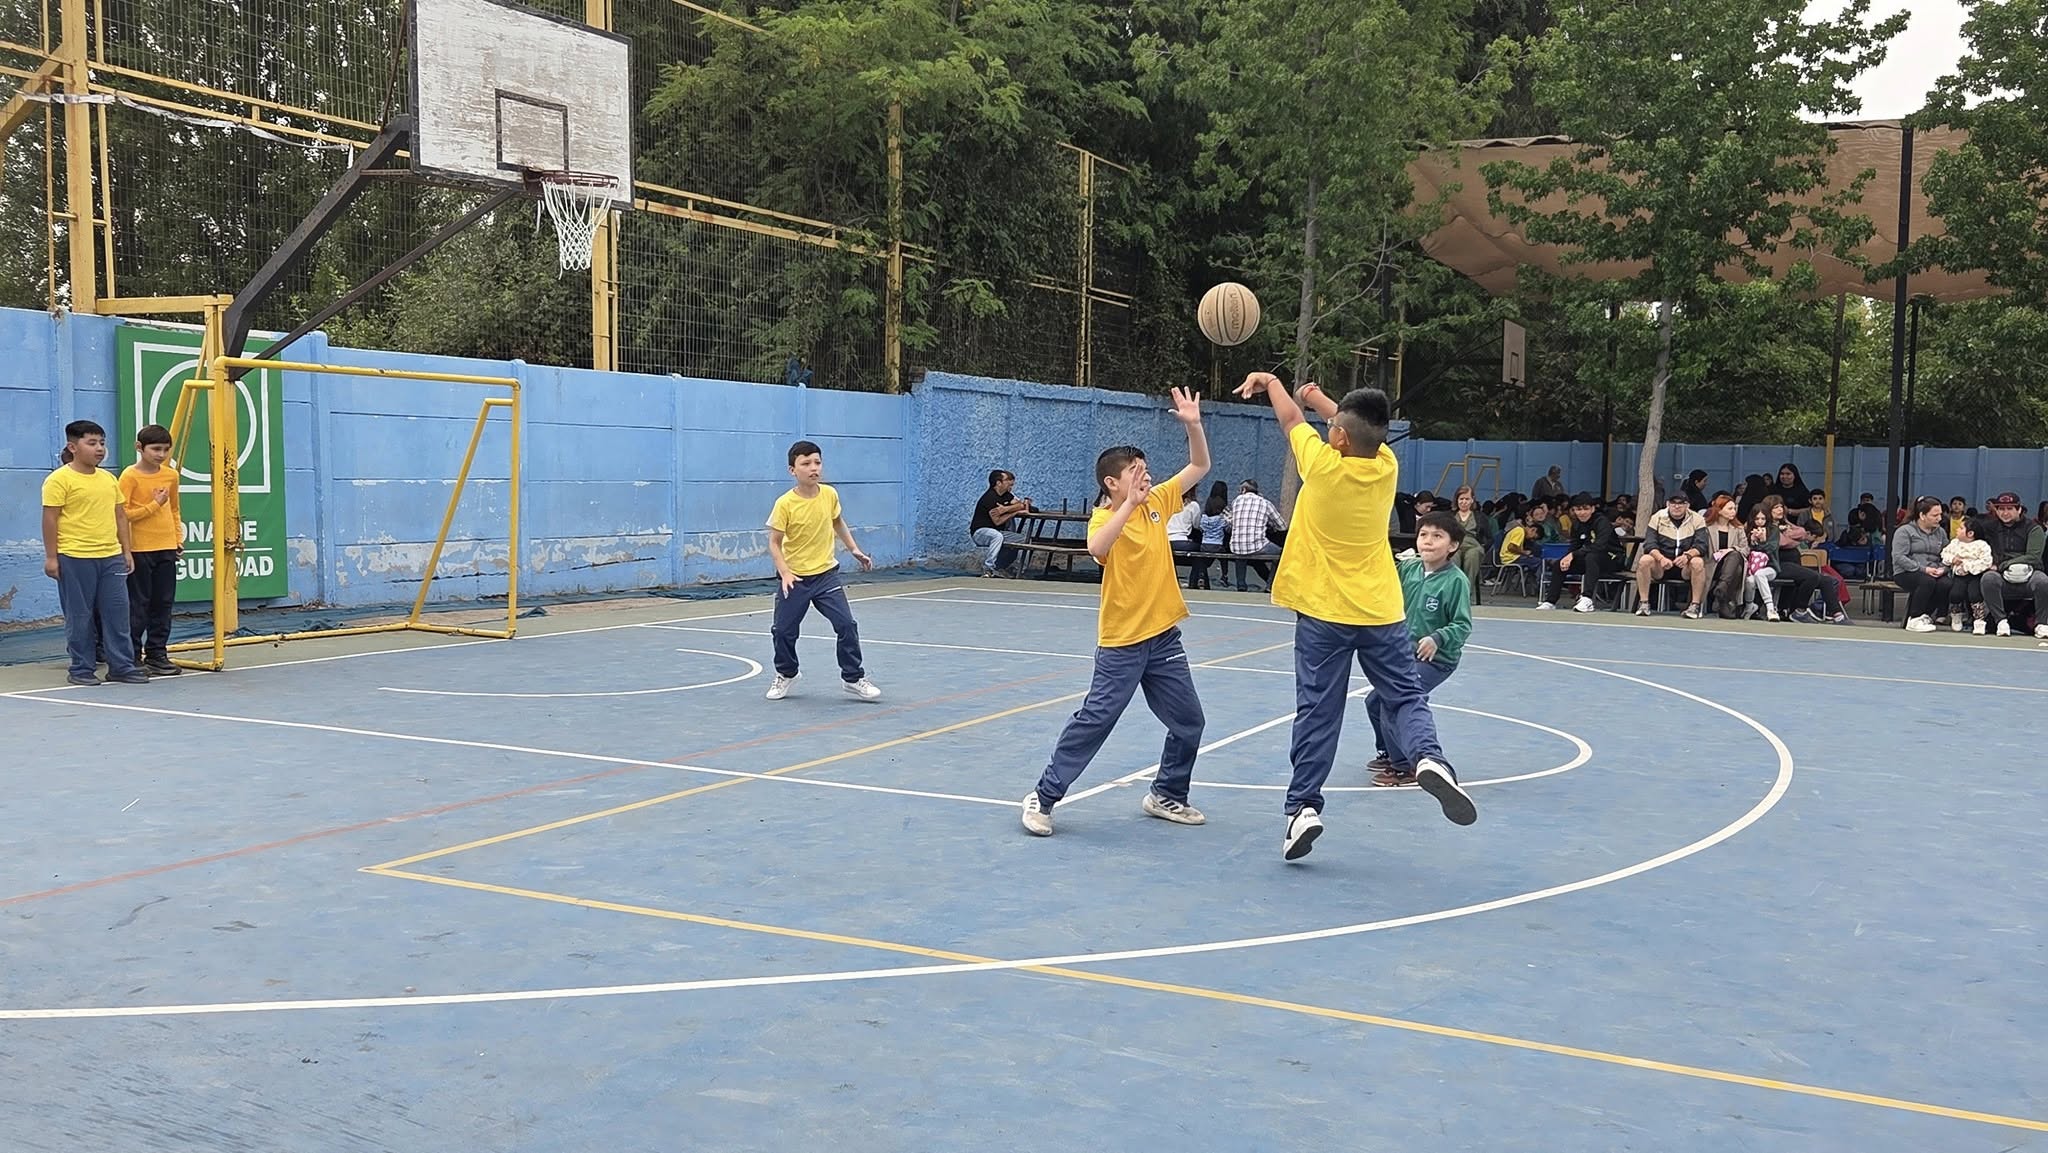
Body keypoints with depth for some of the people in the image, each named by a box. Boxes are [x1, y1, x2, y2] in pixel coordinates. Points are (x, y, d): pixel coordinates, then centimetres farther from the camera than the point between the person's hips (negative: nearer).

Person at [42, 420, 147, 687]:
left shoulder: (109, 478, 13)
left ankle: (122, 666, 13)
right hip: (75, 559, -6)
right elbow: (50, 519, -8)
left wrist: (127, 550, 15)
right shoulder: (59, 480, -7)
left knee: (118, 612, 6)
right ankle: (82, 669, 12)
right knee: (80, 616, 3)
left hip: (111, 557, 6)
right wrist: (51, 557, -11)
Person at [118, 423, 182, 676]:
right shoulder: (130, 476, -8)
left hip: (166, 549, 5)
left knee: (163, 603, 8)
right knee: (138, 605, 0)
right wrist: (154, 505, -16)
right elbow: (122, 514, -14)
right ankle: (132, 657, 7)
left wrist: (178, 537, 11)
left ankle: (157, 654, 16)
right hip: (140, 549, -5)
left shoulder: (171, 475, 9)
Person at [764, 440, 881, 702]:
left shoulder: (830, 494, -5)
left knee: (846, 625, -8)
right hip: (795, 578, -2)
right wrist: (785, 573, -22)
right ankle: (785, 675, 31)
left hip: (826, 574, 2)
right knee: (783, 630, 5)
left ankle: (853, 678, 6)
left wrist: (854, 549, 11)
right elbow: (774, 543, -10)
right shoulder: (785, 503, -15)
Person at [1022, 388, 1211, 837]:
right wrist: (1130, 502, -39)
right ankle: (1043, 797, 6)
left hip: (1164, 636, 7)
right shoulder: (1104, 517, -13)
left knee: (1189, 723, 10)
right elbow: (1097, 548, -37)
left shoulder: (1156, 503, 5)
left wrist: (1193, 425, -3)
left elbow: (1199, 467, 12)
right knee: (1095, 719, -5)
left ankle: (1167, 794, 29)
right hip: (1121, 642, -6)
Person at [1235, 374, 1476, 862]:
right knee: (1406, 698, 7)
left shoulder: (1323, 465, -12)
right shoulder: (1386, 466, -3)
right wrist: (1320, 398, 33)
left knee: (1317, 712, 2)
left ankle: (1302, 807, 0)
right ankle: (1429, 757, -21)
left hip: (1322, 613, -2)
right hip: (1381, 612, 2)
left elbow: (1291, 418, 7)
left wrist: (1270, 381, 25)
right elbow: (1363, 430, 20)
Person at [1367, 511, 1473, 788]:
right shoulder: (1407, 568, -1)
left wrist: (1437, 639, -34)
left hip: (1436, 659, -8)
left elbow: (1462, 625, -18)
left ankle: (1406, 767, -6)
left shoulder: (1456, 580, -17)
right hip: (1405, 654, 8)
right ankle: (1389, 754, 40)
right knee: (1374, 702, 16)